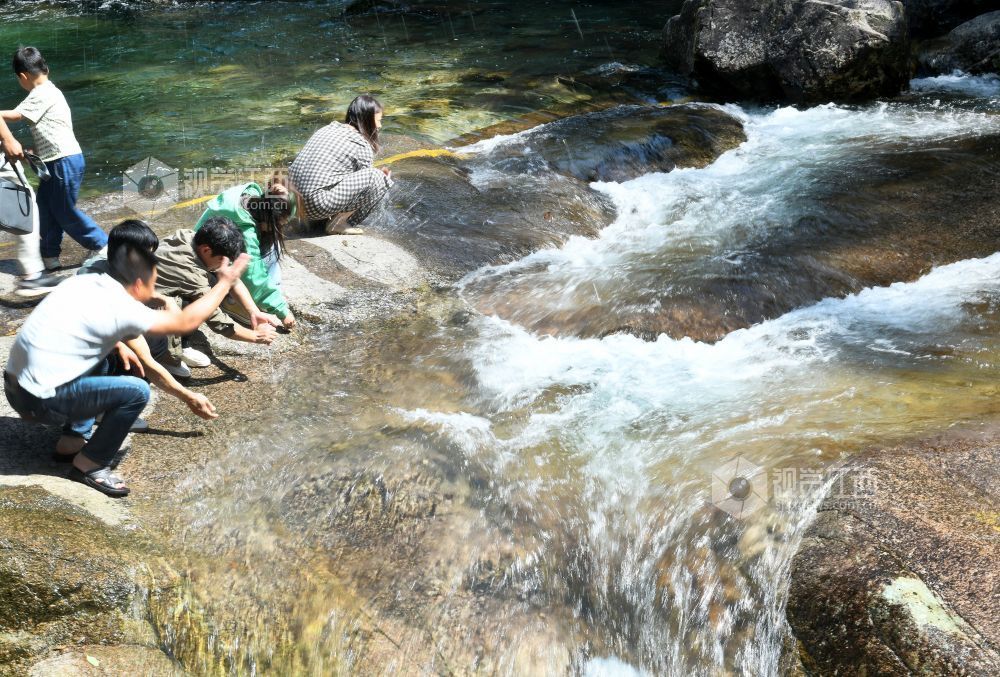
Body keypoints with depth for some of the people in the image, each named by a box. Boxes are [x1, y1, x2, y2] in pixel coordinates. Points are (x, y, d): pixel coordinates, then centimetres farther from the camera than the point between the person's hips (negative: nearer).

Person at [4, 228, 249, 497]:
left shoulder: (85, 282, 6)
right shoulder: (119, 308, -16)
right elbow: (186, 322, -8)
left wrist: (118, 346, 12)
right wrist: (225, 282, 2)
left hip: (15, 385, 9)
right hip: (39, 400, -9)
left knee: (106, 359, 23)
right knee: (136, 391, -12)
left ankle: (75, 436, 24)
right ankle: (89, 464, 1)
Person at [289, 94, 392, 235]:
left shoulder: (329, 128, 16)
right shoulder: (362, 146, -6)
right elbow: (367, 184, 4)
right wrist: (386, 179, 26)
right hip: (317, 205, -9)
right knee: (377, 178, -8)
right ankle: (338, 224, -2)